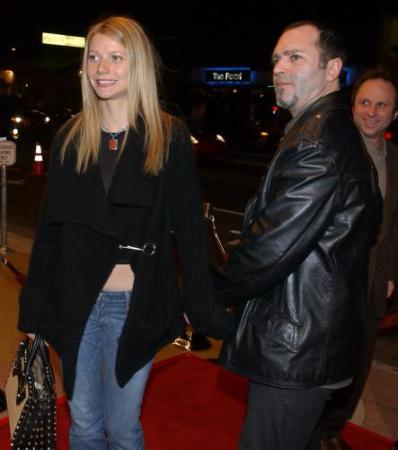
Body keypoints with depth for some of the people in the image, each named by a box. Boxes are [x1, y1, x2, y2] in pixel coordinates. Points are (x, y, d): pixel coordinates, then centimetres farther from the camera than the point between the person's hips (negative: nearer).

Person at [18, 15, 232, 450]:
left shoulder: (170, 137, -5)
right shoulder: (70, 137, 3)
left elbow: (191, 232, -5)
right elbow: (49, 228, 7)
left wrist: (206, 312, -8)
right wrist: (33, 309, 6)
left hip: (136, 306, -2)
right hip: (76, 304, 3)